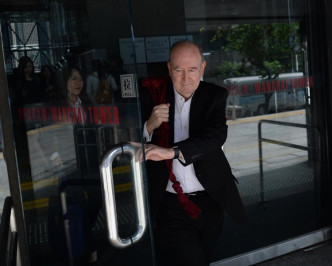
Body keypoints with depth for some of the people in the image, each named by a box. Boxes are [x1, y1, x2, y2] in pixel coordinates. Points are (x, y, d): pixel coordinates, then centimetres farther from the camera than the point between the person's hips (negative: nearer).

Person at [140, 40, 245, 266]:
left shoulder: (215, 96, -1)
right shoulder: (151, 95, -4)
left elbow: (217, 134, -20)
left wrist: (172, 152, -34)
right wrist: (149, 126, -23)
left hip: (210, 203, 2)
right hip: (170, 205, -2)